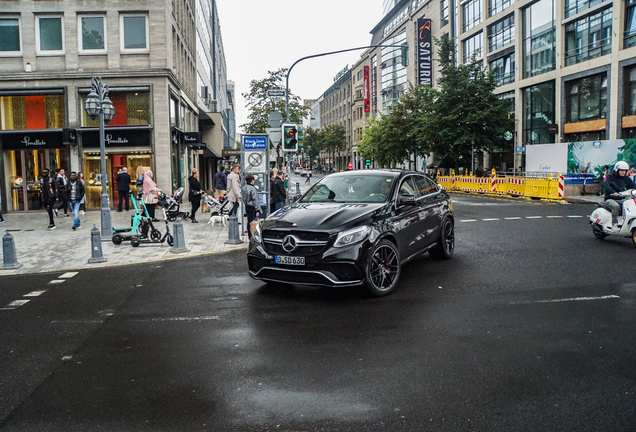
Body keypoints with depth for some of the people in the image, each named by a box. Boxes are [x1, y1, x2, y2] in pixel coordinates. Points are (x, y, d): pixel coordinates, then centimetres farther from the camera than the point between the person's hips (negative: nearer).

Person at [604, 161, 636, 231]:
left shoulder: (626, 178, 13)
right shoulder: (610, 177, -4)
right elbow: (606, 185, -22)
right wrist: (613, 192, -42)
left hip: (621, 199, 5)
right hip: (610, 199, -5)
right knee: (616, 206, -35)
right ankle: (614, 224, -29)